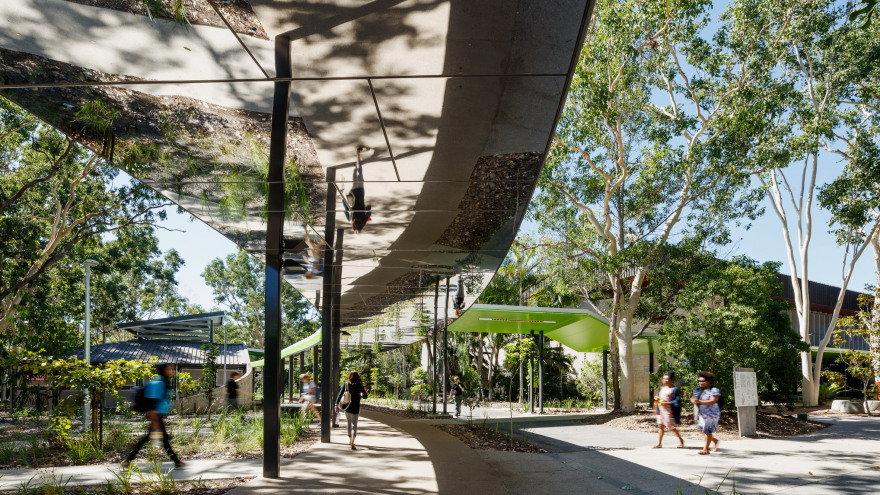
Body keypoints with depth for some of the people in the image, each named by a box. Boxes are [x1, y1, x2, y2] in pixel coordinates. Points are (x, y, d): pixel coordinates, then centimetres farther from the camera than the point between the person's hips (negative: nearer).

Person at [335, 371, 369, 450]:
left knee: (348, 422, 23)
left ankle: (350, 439, 38)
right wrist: (361, 394, 9)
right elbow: (365, 396, -12)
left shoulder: (346, 384, 0)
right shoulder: (359, 386, -7)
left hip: (347, 407, 3)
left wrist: (337, 405, -3)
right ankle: (352, 443, -18)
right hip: (355, 408, -3)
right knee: (354, 424, -3)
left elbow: (340, 395, -4)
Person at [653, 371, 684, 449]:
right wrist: (656, 398, 1)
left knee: (672, 427, 1)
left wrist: (667, 403, -23)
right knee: (661, 426, 7)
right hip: (661, 410, 7)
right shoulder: (662, 388, 11)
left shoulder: (674, 389, -11)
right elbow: (659, 395, 24)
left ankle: (681, 440, 23)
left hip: (668, 411, -7)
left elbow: (677, 402, -16)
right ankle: (659, 443, 11)